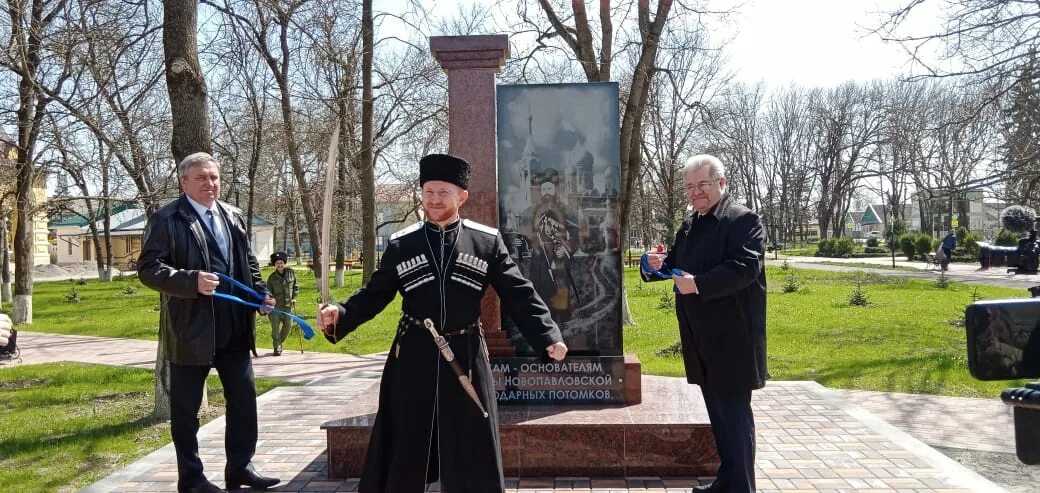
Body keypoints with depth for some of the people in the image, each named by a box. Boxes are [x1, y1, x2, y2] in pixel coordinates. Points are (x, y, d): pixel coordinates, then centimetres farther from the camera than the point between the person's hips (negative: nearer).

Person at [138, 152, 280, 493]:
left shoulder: (234, 217, 12)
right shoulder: (166, 219, -7)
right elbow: (148, 268, -13)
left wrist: (261, 292, 4)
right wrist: (192, 281, -27)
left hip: (234, 328, 6)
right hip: (189, 330, -5)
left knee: (244, 398, 10)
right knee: (186, 409, 7)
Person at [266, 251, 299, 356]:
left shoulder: (291, 272, 4)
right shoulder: (272, 277, 1)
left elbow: (295, 286, 16)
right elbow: (268, 292, 4)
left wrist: (294, 297, 6)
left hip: (287, 305, 2)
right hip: (275, 305, -2)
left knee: (288, 325, -2)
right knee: (275, 326, -3)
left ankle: (279, 343, 21)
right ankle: (277, 347, 7)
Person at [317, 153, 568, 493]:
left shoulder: (488, 241, 0)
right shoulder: (401, 244, 3)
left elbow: (518, 295, -1)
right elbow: (375, 294, 4)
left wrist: (548, 337, -11)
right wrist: (340, 315, -14)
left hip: (466, 358, 0)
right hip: (413, 358, 1)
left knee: (473, 457, 8)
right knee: (402, 455, 9)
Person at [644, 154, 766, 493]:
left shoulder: (743, 220, -10)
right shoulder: (689, 226, 15)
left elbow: (745, 266, -23)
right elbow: (677, 264, 21)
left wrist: (698, 284, -31)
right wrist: (658, 264, -2)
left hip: (732, 338, -8)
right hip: (703, 338, 8)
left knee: (734, 415, -2)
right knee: (719, 414, 18)